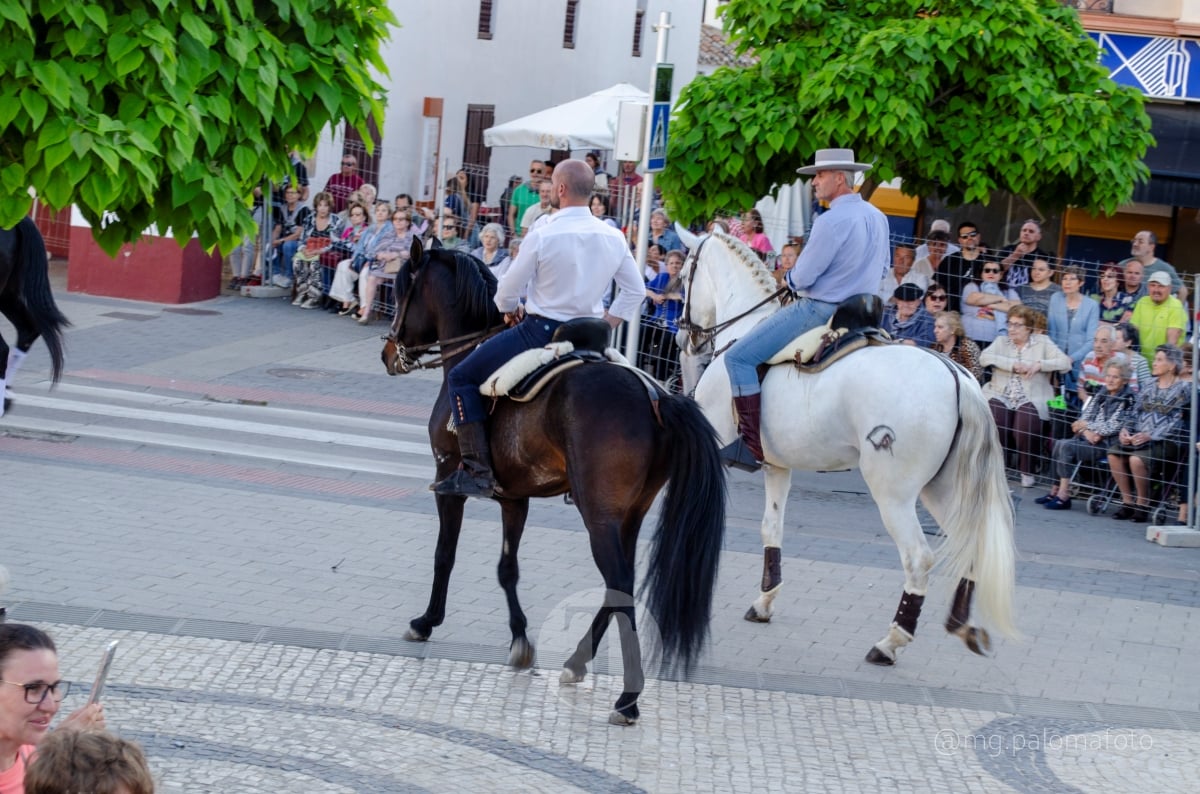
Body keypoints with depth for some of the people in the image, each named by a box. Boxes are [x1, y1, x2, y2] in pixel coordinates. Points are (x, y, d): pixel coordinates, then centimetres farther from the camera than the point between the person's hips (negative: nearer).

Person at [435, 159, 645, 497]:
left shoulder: (542, 236, -15)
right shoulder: (614, 238, 0)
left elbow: (508, 292, -6)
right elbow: (635, 292, 8)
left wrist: (510, 310, 16)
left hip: (540, 331, -6)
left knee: (462, 378, 4)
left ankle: (477, 470, -8)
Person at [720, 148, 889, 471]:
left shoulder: (831, 220, -20)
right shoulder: (878, 217, 8)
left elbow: (803, 277, -17)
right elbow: (882, 267, 21)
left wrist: (791, 278, 5)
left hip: (819, 310, -10)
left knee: (739, 357, -9)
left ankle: (753, 445, -16)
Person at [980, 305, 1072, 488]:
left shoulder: (1042, 342, 11)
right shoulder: (1001, 341, 16)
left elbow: (1065, 362, 0)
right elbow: (984, 357, -4)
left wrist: (1039, 365, -13)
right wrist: (1013, 364, -13)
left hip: (1030, 399, -2)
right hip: (1000, 396, 2)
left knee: (1026, 422, -32)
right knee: (994, 419, -30)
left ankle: (1027, 471, -13)